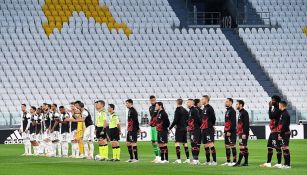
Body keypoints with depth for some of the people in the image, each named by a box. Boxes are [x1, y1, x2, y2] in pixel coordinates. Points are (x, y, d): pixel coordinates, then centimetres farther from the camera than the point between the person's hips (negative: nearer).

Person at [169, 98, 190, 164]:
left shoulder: (177, 110, -11)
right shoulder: (185, 110, 11)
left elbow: (175, 120, -15)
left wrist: (170, 128, -7)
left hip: (179, 129, -8)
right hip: (185, 129, 8)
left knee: (177, 143, -9)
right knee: (185, 143, 12)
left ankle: (179, 159, -17)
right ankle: (188, 159, 12)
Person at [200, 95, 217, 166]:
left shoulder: (210, 108, -10)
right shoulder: (204, 109, 17)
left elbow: (213, 118, -14)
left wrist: (210, 125, -6)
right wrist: (202, 127, 13)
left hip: (209, 129, -9)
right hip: (204, 130, 9)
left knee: (210, 145, -13)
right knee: (206, 146, 10)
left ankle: (214, 161, -14)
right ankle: (208, 161, 16)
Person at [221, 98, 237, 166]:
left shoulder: (232, 111, -11)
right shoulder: (227, 111, 18)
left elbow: (233, 122, -18)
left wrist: (229, 131, -21)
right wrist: (225, 132, 19)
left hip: (231, 132, -10)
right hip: (227, 132, 10)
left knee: (232, 146, -8)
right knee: (227, 146, 11)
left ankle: (234, 161, -7)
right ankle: (228, 161, 16)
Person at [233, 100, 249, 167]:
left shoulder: (244, 113, -13)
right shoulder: (240, 113, 18)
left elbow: (246, 124, -20)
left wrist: (244, 133, -23)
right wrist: (238, 132, 21)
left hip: (243, 133, -10)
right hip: (241, 133, 10)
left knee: (242, 147, -11)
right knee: (245, 147, 10)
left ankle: (239, 162, -14)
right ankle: (246, 162, 13)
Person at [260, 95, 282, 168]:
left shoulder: (278, 109, -16)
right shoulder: (274, 108, 15)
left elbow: (271, 116, -23)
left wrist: (270, 107, -17)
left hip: (276, 131, -11)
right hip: (273, 131, 11)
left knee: (277, 147, -8)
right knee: (269, 147, 14)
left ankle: (279, 163, -6)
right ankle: (268, 163, 20)